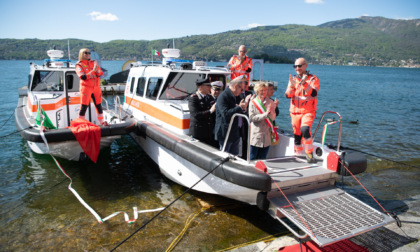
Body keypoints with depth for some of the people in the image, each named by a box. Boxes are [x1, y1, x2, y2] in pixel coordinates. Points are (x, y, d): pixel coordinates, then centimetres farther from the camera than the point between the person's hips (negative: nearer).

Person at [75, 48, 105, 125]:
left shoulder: (93, 62, 13)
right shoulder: (79, 65, 0)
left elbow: (101, 73, 5)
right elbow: (82, 77, -15)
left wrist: (97, 70, -17)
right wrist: (93, 71, -22)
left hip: (96, 87, 4)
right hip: (86, 87, -4)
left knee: (99, 106, 9)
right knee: (84, 107, -5)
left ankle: (102, 123, 18)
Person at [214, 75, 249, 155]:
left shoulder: (233, 96, 13)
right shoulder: (223, 97, -16)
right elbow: (225, 114, -27)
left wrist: (242, 107, 8)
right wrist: (239, 107, -21)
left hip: (234, 133, 9)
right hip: (225, 134, -9)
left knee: (235, 157, 14)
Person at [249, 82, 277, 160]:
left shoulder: (270, 102, 5)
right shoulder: (253, 103, -2)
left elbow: (273, 118, 0)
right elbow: (252, 118, -12)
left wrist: (270, 112, -21)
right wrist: (265, 114, -19)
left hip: (267, 136, 3)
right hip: (255, 135, -2)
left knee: (262, 159, 10)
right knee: (252, 159, 2)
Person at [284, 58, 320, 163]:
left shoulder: (313, 79, 0)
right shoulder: (293, 79, 10)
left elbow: (314, 93, -16)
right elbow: (288, 95, 0)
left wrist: (304, 84, -26)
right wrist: (292, 85, -17)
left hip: (308, 111, -4)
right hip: (295, 111, 4)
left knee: (305, 129, -27)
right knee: (297, 134, 8)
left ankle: (309, 154, -12)